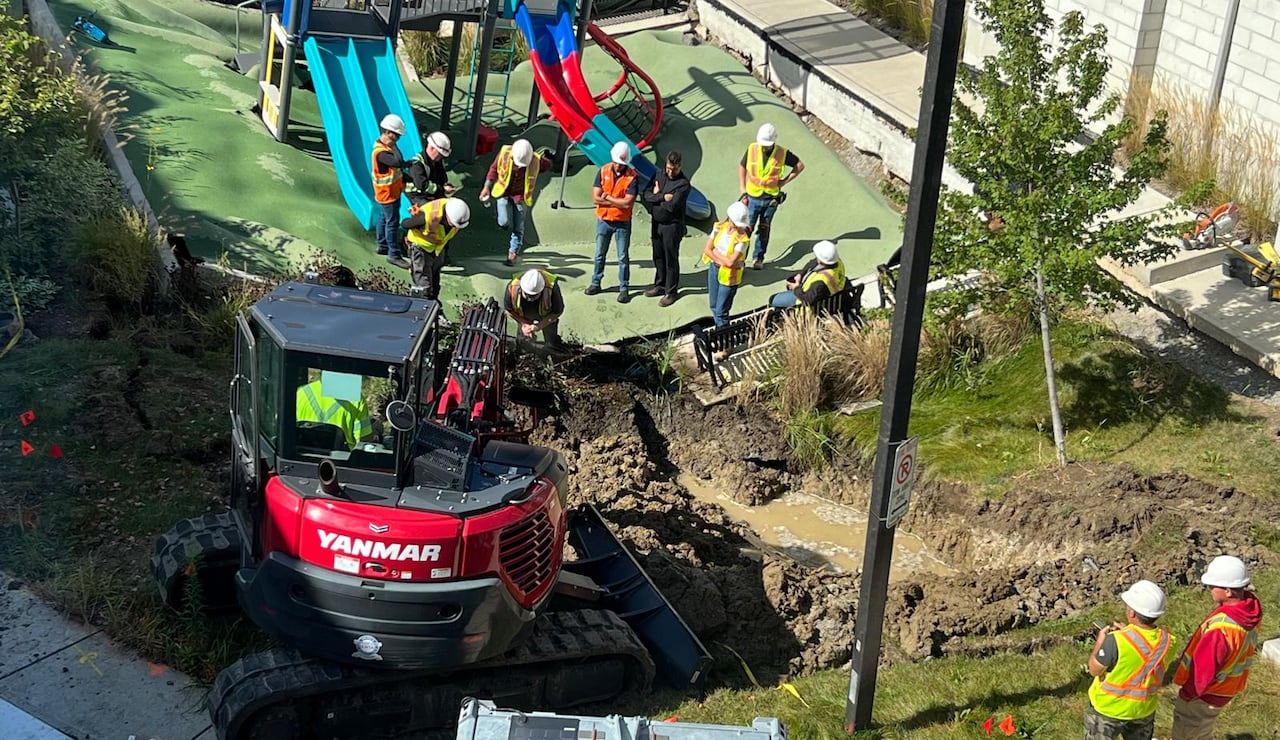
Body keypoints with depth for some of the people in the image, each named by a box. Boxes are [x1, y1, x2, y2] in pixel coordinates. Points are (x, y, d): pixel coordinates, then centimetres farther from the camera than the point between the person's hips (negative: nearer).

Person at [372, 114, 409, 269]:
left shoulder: (386, 145, 3)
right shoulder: (380, 151, -29)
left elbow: (398, 164, 14)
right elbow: (398, 162, -42)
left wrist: (403, 180, 10)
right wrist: (394, 146, -29)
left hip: (392, 191, 9)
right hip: (387, 193, -9)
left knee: (384, 219, 21)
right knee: (391, 223, -3)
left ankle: (382, 245, 36)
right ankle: (394, 255, 3)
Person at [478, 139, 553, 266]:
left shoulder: (536, 161, -21)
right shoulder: (504, 153, -19)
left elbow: (548, 165, 3)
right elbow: (494, 168, -3)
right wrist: (487, 187, -6)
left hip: (521, 197, 0)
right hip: (504, 193, 0)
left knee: (518, 227, 3)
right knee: (504, 222, -16)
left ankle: (512, 254, 17)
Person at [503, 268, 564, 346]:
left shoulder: (552, 289, -45)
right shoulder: (512, 288, -40)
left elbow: (557, 312, -25)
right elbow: (508, 309, -17)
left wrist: (539, 326, -33)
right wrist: (523, 324, -25)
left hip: (546, 317, -1)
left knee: (552, 343, 12)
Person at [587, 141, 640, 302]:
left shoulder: (632, 177, -14)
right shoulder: (603, 172, -6)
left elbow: (628, 203, -22)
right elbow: (595, 198, -11)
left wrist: (607, 197, -14)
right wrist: (618, 202, -15)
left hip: (622, 223, -3)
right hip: (603, 221, 3)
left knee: (623, 257, 5)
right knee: (599, 254, 15)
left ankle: (623, 288, 13)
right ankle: (595, 283, 28)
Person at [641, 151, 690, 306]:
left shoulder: (683, 184, -15)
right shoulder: (659, 175, 4)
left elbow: (671, 206, -23)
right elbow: (647, 194, -5)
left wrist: (656, 197, -9)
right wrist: (663, 197, -19)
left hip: (672, 226, -6)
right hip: (656, 223, 6)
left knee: (671, 259, 3)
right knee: (658, 257, 16)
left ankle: (671, 291, 13)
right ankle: (660, 286, 31)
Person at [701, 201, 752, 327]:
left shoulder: (743, 238, -21)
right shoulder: (720, 227, -6)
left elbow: (730, 262, -25)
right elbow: (707, 249, -4)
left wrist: (715, 252, -11)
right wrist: (721, 260, -16)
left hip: (728, 275, -5)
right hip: (714, 268, 6)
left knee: (721, 311, -1)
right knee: (714, 306, 19)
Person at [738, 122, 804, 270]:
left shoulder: (782, 154, -11)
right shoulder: (752, 150, -9)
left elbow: (800, 165, 3)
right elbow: (742, 167, 6)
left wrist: (784, 181, -2)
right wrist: (743, 189, 1)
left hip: (771, 199, 0)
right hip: (752, 197, 0)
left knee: (764, 230, 11)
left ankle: (759, 258, 24)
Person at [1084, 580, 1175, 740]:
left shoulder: (1116, 641, -34)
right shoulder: (1168, 641, -18)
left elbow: (1094, 670, -18)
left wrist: (1100, 641, -4)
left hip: (1108, 708, -4)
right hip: (1144, 709, 4)